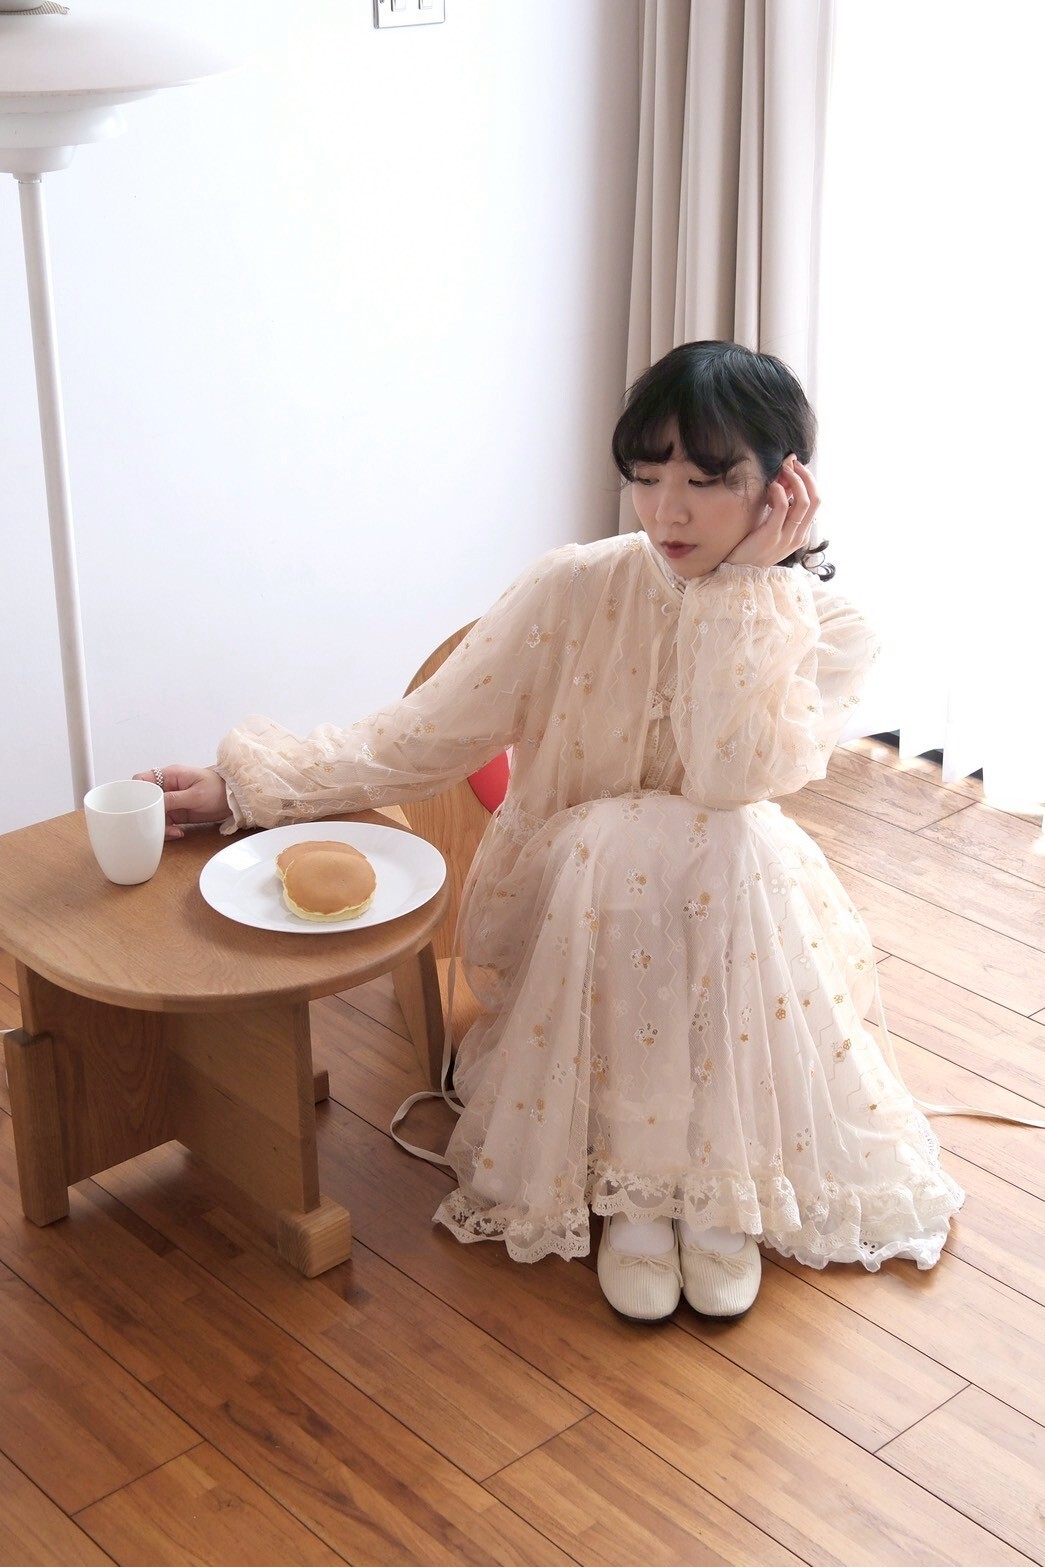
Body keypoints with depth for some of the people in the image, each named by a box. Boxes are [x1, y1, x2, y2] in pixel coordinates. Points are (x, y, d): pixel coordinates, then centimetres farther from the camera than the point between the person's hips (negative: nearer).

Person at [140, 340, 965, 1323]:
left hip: (739, 904, 1)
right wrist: (244, 786, -17)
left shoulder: (824, 626, -10)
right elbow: (423, 738, -9)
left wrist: (751, 582, -27)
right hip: (568, 898, 0)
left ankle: (720, 1184, -18)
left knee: (729, 854, -33)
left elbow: (732, 782, -27)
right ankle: (627, 1184, -19)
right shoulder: (576, 590, -13)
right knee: (617, 844, -34)